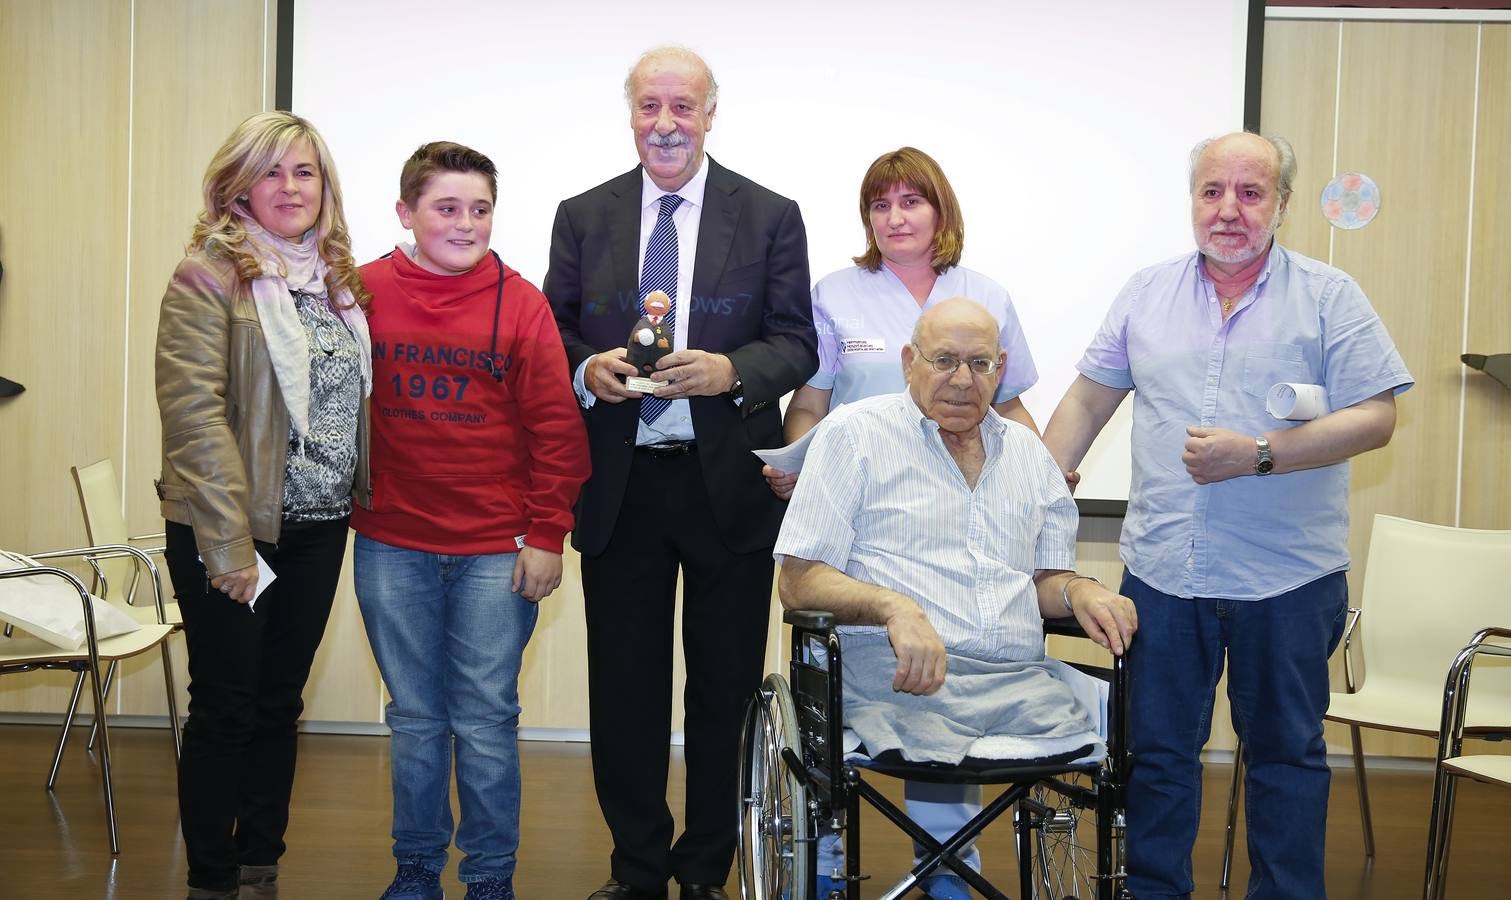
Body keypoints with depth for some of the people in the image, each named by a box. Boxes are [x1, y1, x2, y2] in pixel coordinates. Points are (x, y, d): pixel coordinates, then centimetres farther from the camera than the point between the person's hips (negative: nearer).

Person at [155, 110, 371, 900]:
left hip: (318, 528, 6)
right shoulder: (209, 275, -8)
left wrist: (363, 498, 7)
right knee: (226, 709, 3)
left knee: (279, 705, 14)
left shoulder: (339, 278, 11)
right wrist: (230, 543, -20)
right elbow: (195, 412, -16)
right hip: (234, 532, -5)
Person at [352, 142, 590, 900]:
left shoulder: (520, 303, -3)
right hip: (391, 548, 2)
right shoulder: (363, 291, 0)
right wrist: (344, 506, 4)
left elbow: (556, 426, -2)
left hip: (496, 552, -1)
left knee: (486, 723, 5)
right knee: (415, 720, 13)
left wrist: (546, 536, -5)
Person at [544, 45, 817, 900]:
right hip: (618, 486, 2)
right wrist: (584, 369, -13)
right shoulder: (583, 217, 7)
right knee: (624, 691, 8)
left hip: (730, 485, -1)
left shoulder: (771, 217, 1)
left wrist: (730, 370, -21)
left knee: (725, 693, 8)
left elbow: (797, 345, -2)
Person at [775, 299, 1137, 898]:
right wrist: (894, 607, -19)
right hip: (897, 671, -4)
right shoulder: (856, 433, 6)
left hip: (1016, 682, 5)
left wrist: (1077, 590, 2)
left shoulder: (1027, 451, 22)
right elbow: (798, 581, -1)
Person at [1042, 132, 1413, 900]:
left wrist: (1258, 454, -18)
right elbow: (1089, 400, 12)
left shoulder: (1329, 297, -1)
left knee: (1285, 752, 11)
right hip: (1160, 571, 3)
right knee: (1156, 751, 10)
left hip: (1285, 577, -2)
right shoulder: (1147, 293, 8)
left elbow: (1374, 419, -8)